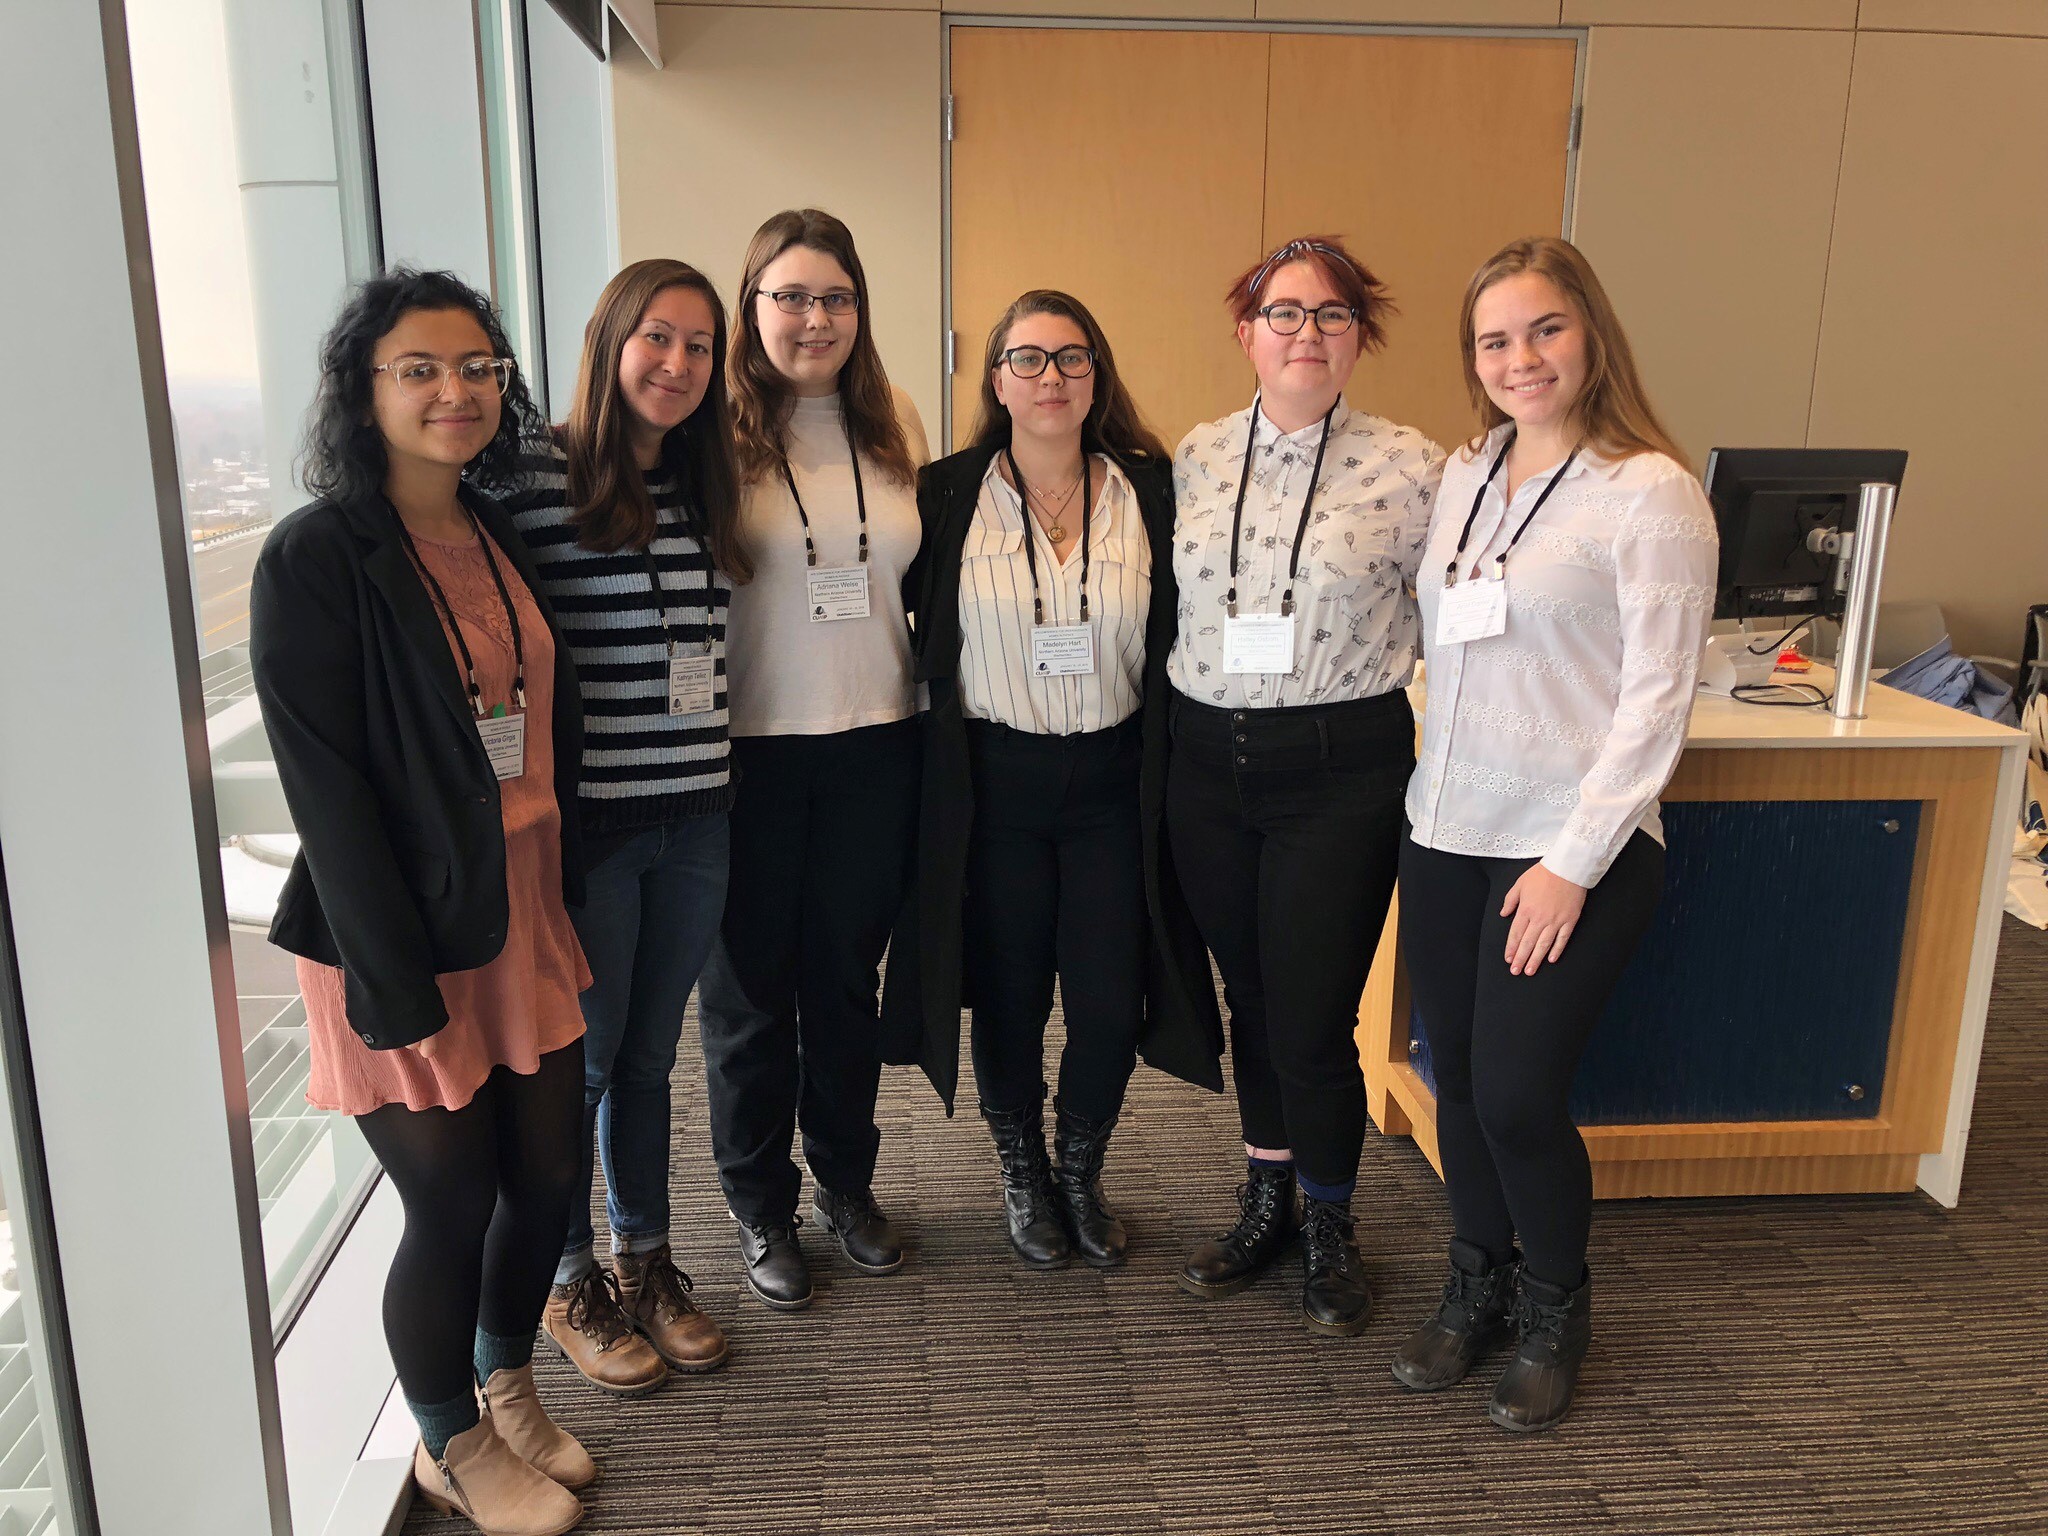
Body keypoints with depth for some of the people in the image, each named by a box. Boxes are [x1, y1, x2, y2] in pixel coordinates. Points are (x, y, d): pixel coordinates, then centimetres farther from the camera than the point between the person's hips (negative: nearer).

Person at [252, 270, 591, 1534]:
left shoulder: (504, 536, 8)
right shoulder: (315, 559, -13)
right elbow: (325, 788, -16)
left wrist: (570, 903, 10)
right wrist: (401, 990, -17)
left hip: (531, 916, 6)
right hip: (408, 939, -6)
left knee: (548, 1176, 14)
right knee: (453, 1205, 7)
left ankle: (509, 1390, 42)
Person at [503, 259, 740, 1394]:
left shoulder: (706, 488, 10)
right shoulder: (536, 475, -11)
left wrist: (714, 769, 12)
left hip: (696, 818, 6)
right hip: (585, 819, -5)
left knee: (650, 1053, 18)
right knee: (582, 1061, 10)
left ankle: (646, 1260, 36)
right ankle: (572, 1284, 31)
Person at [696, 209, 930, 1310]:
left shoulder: (892, 423, 7)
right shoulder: (715, 430, -8)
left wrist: (932, 716, 11)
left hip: (875, 746, 4)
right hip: (749, 752, -3)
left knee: (847, 976, 16)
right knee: (750, 989, 10)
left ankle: (846, 1184, 36)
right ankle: (760, 1210, 29)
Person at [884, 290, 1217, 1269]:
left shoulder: (1152, 490, 2)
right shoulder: (946, 494, 0)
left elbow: (1179, 638, 5)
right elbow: (922, 641, 5)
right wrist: (935, 774, 1)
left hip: (1113, 777, 1)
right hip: (993, 780, -1)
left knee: (1111, 1002, 4)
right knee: (1009, 998, 9)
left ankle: (1081, 1177, 31)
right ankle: (1023, 1179, 34)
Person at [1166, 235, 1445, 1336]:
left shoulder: (1407, 466, -4)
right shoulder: (1195, 459, 6)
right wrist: (1188, 720, 10)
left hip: (1340, 768, -3)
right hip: (1208, 761, 4)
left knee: (1312, 1022, 0)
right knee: (1248, 999, 16)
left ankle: (1329, 1230, 26)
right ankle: (1265, 1207, 36)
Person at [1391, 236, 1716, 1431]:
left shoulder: (1650, 491, -10)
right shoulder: (1464, 477, 9)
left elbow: (1658, 697, -12)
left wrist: (1573, 862, -14)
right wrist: (1429, 792, 7)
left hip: (1575, 851, -5)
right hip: (1448, 837, 6)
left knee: (1518, 1095, -2)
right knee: (1460, 1080, 12)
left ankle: (1556, 1310, 26)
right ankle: (1478, 1288, 35)